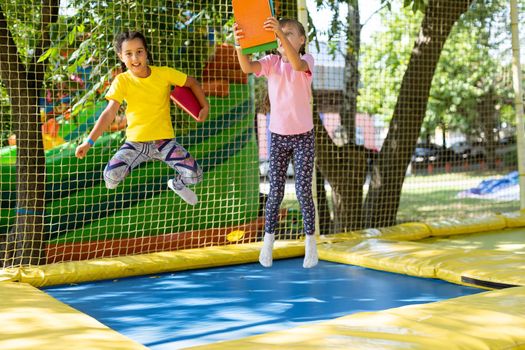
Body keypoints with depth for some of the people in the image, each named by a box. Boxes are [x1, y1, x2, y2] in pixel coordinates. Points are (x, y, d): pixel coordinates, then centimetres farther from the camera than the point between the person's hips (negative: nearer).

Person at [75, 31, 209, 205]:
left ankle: (177, 184, 22)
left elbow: (192, 82, 12)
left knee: (194, 176, -18)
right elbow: (109, 113, -14)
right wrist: (89, 142, -23)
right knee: (111, 177, -24)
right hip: (135, 141, 0)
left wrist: (205, 106, 5)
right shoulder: (122, 81, -7)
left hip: (164, 139, 1)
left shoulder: (164, 73, -5)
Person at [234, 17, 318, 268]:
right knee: (275, 192, 6)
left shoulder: (307, 61, -8)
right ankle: (268, 241, 22)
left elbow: (297, 64, -35)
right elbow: (247, 67, -23)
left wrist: (281, 32, -47)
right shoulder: (271, 62, -2)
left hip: (303, 136, -2)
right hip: (278, 136, 2)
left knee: (303, 191, -1)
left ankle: (310, 242, 14)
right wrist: (239, 43, -43)